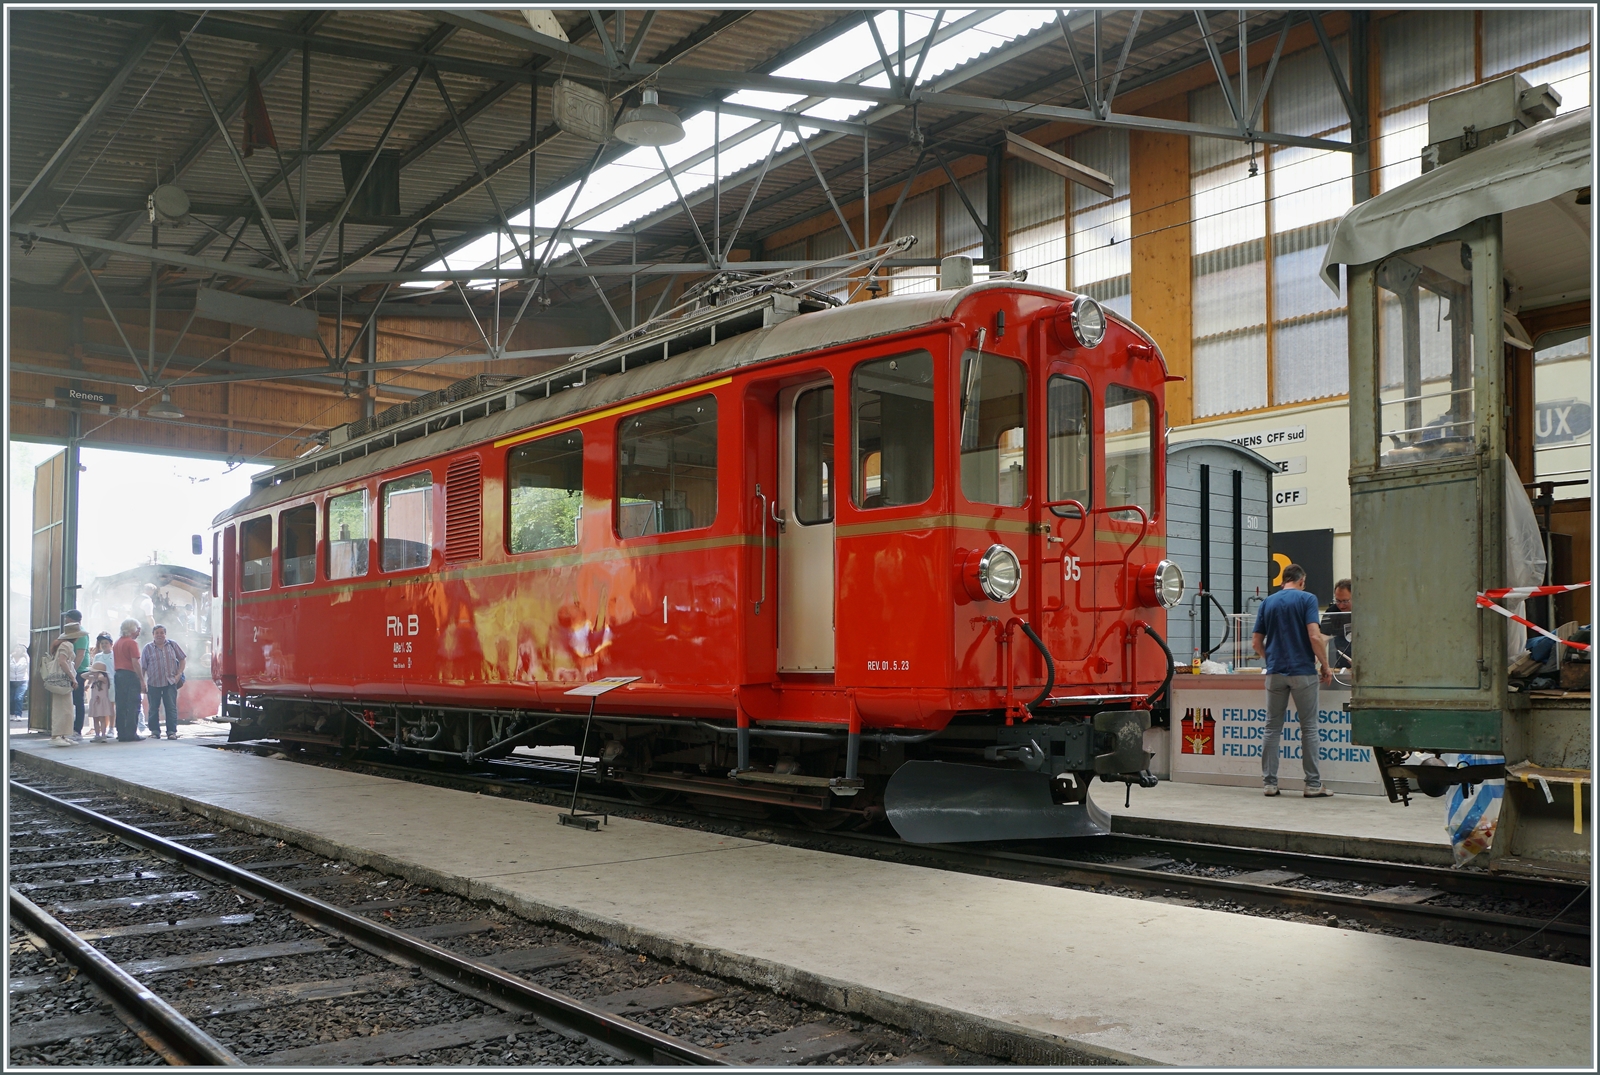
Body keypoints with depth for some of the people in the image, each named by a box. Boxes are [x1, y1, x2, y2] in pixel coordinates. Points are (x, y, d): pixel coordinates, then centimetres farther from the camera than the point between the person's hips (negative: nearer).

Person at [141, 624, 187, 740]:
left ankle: (172, 731, -3)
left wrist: (179, 674, 2)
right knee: (153, 708, 6)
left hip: (170, 682, 0)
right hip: (153, 683, 0)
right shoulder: (148, 648, 4)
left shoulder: (173, 645, 7)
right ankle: (155, 731, 17)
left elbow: (182, 659, 12)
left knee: (171, 707, -5)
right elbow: (143, 667, 4)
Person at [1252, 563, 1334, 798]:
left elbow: (1256, 642, 8)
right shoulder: (1307, 599, -4)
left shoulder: (1267, 603, 9)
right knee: (1308, 728, 2)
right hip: (1303, 671, -4)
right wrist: (1325, 666, -3)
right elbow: (1315, 637, -14)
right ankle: (1313, 785, 2)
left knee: (1273, 728, 7)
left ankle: (1269, 782, 6)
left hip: (1275, 672, 4)